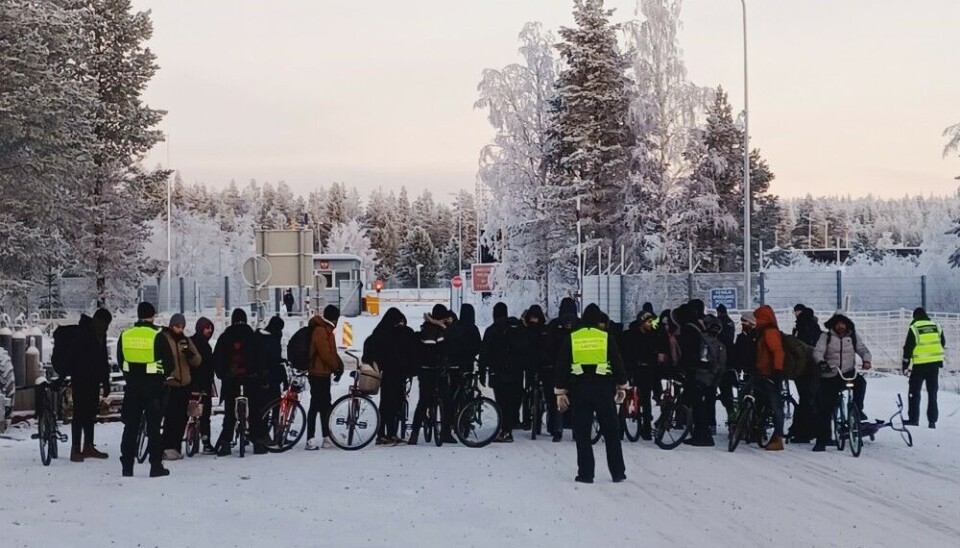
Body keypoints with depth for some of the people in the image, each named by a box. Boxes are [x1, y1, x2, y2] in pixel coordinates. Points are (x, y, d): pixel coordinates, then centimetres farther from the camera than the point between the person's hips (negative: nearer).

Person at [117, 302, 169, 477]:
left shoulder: (124, 335, 2)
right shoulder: (158, 336, -11)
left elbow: (120, 361, 12)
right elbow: (169, 364, -6)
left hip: (132, 387, 3)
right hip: (153, 387, -3)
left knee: (130, 426, 10)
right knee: (154, 427, 2)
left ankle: (127, 466, 10)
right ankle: (156, 466, 2)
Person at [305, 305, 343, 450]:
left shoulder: (326, 329, 18)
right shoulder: (320, 330, -16)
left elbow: (332, 352, 19)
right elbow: (326, 353, -21)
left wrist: (339, 365, 5)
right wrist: (337, 367, -9)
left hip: (324, 374, 10)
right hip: (318, 374, -10)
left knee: (325, 405, 12)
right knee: (316, 406, -9)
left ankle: (327, 438, 18)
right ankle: (311, 440, -7)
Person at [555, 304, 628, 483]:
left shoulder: (571, 338, 1)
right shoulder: (606, 337, -1)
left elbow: (562, 366, 2)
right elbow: (618, 363, 3)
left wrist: (560, 392, 6)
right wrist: (622, 386, 14)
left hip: (579, 389, 0)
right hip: (603, 388, 0)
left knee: (582, 433, 5)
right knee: (611, 431, 8)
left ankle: (585, 474, 3)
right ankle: (617, 472, 10)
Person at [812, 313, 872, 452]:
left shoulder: (853, 337, 9)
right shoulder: (826, 337, 2)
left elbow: (863, 349, 2)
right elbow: (817, 352, -10)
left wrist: (866, 360, -21)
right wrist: (821, 362, -33)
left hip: (849, 373, 1)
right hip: (829, 376, -1)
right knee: (824, 409, -5)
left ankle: (857, 410, -8)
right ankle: (822, 441, 3)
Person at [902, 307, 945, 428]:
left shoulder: (914, 328, -6)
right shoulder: (936, 327, 6)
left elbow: (908, 348, -7)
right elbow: (942, 344, 16)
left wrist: (905, 365, -1)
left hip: (920, 365, -4)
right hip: (935, 364, 4)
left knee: (914, 392, 6)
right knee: (932, 393, 10)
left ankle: (913, 418, 4)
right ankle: (932, 420, 8)